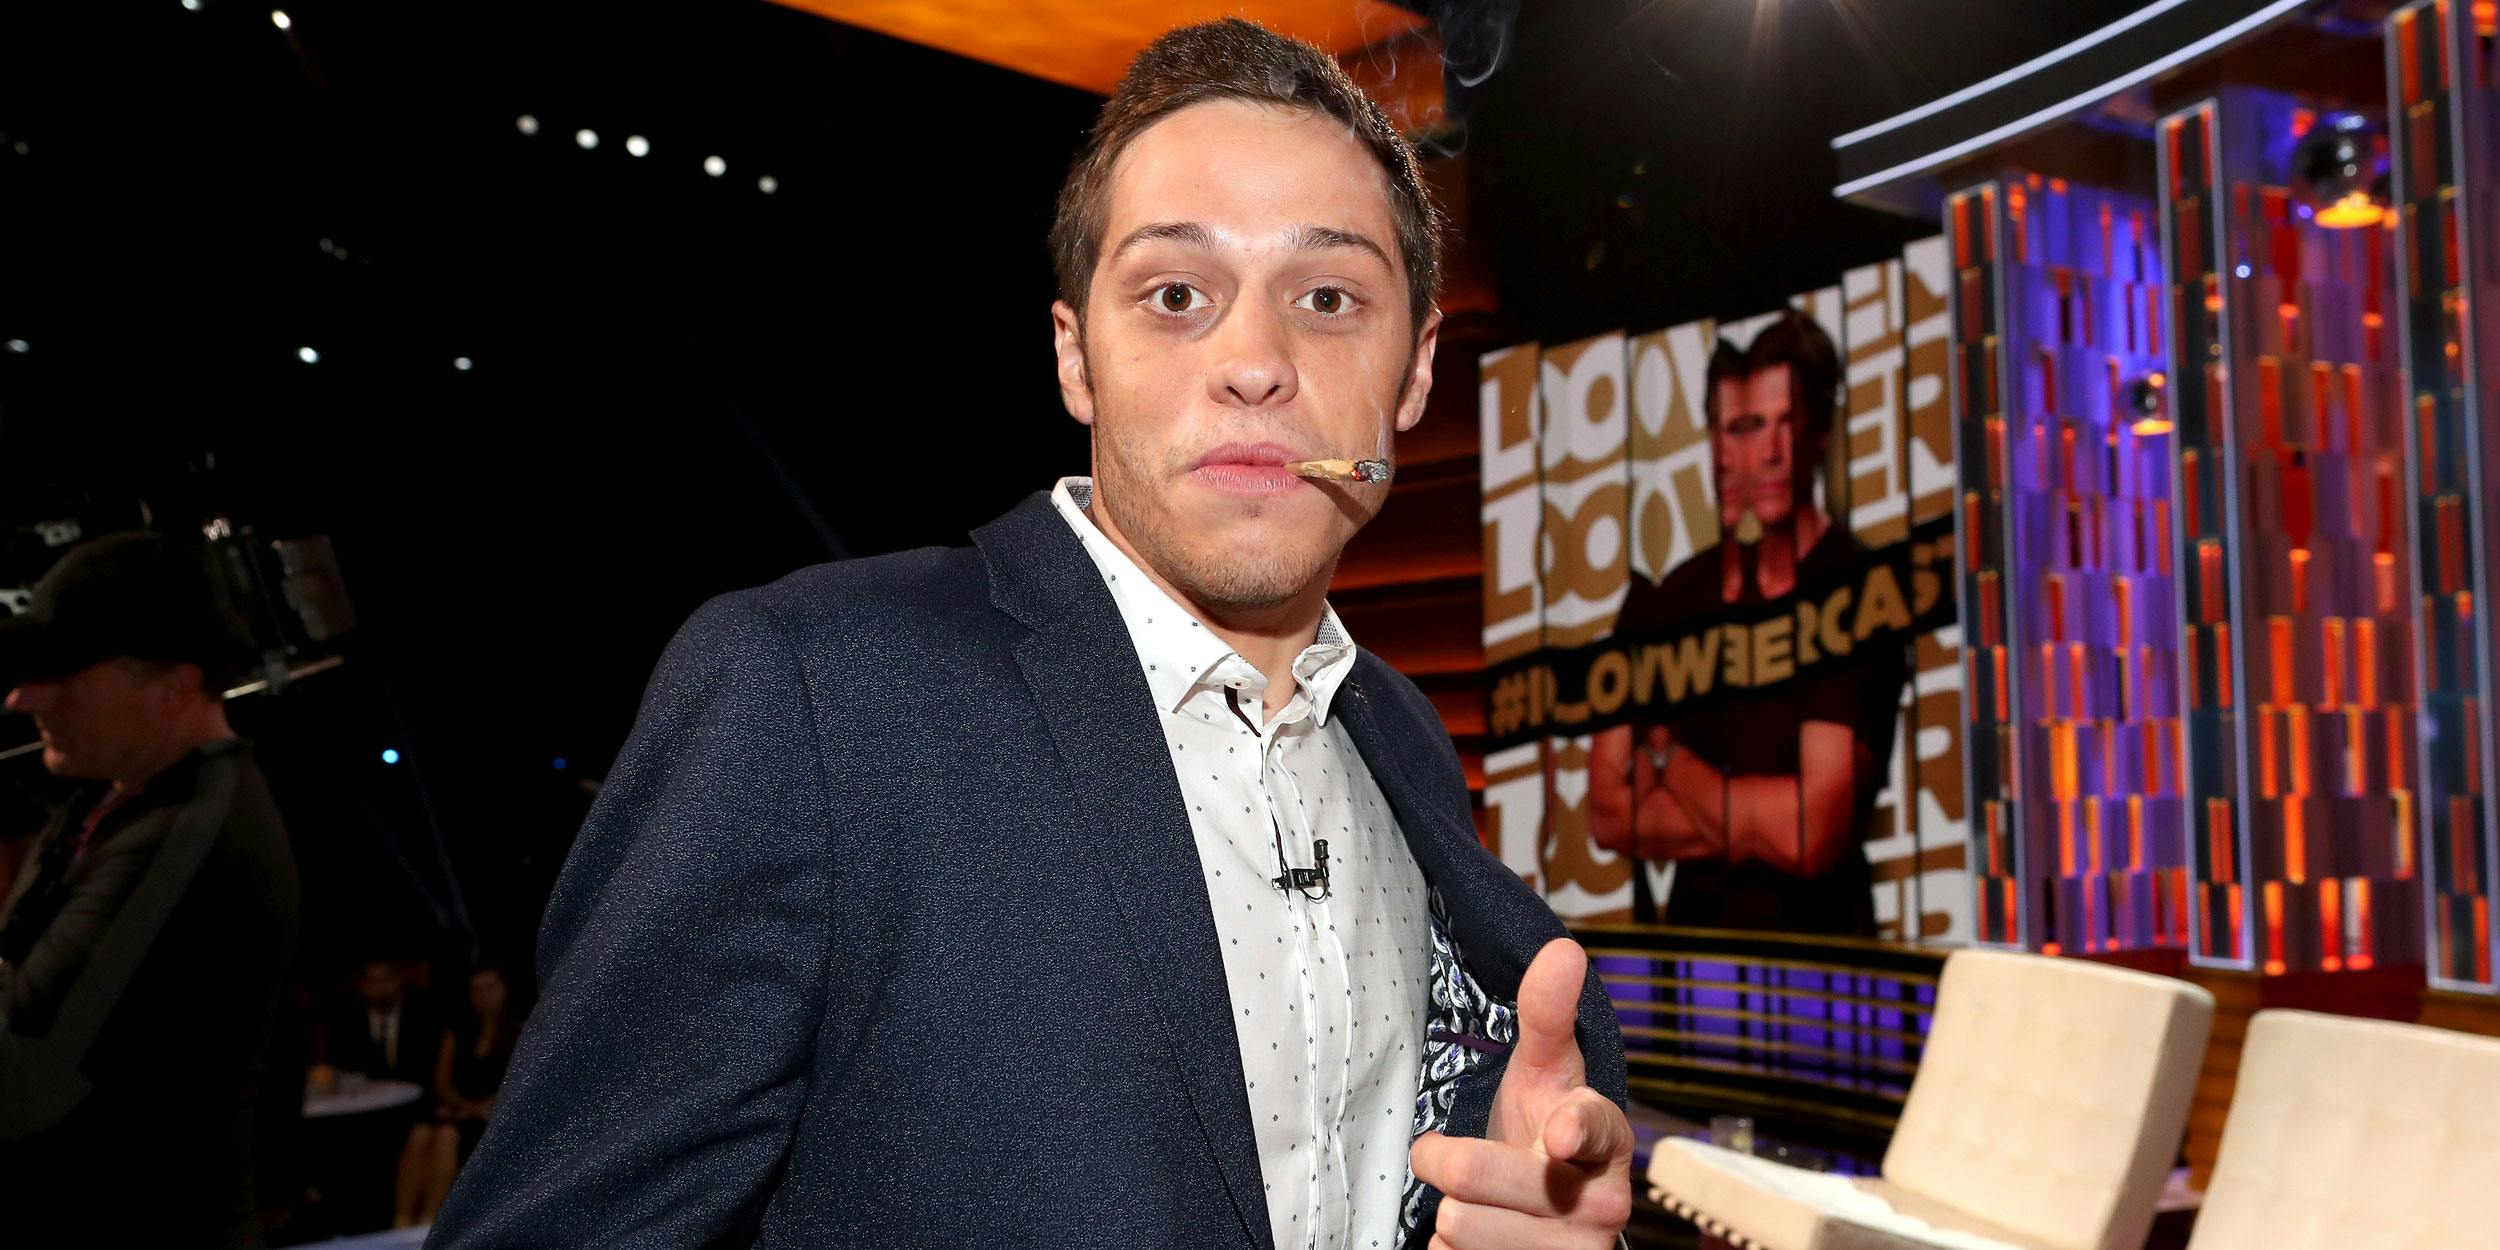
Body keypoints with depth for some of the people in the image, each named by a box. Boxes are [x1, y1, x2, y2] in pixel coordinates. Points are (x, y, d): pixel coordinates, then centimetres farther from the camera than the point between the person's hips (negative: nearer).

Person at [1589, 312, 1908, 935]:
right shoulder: (1661, 603, 8)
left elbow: (1812, 837, -12)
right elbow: (1606, 814, 6)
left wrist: (1669, 760, 1)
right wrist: (1758, 823, -6)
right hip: (1688, 938, 4)